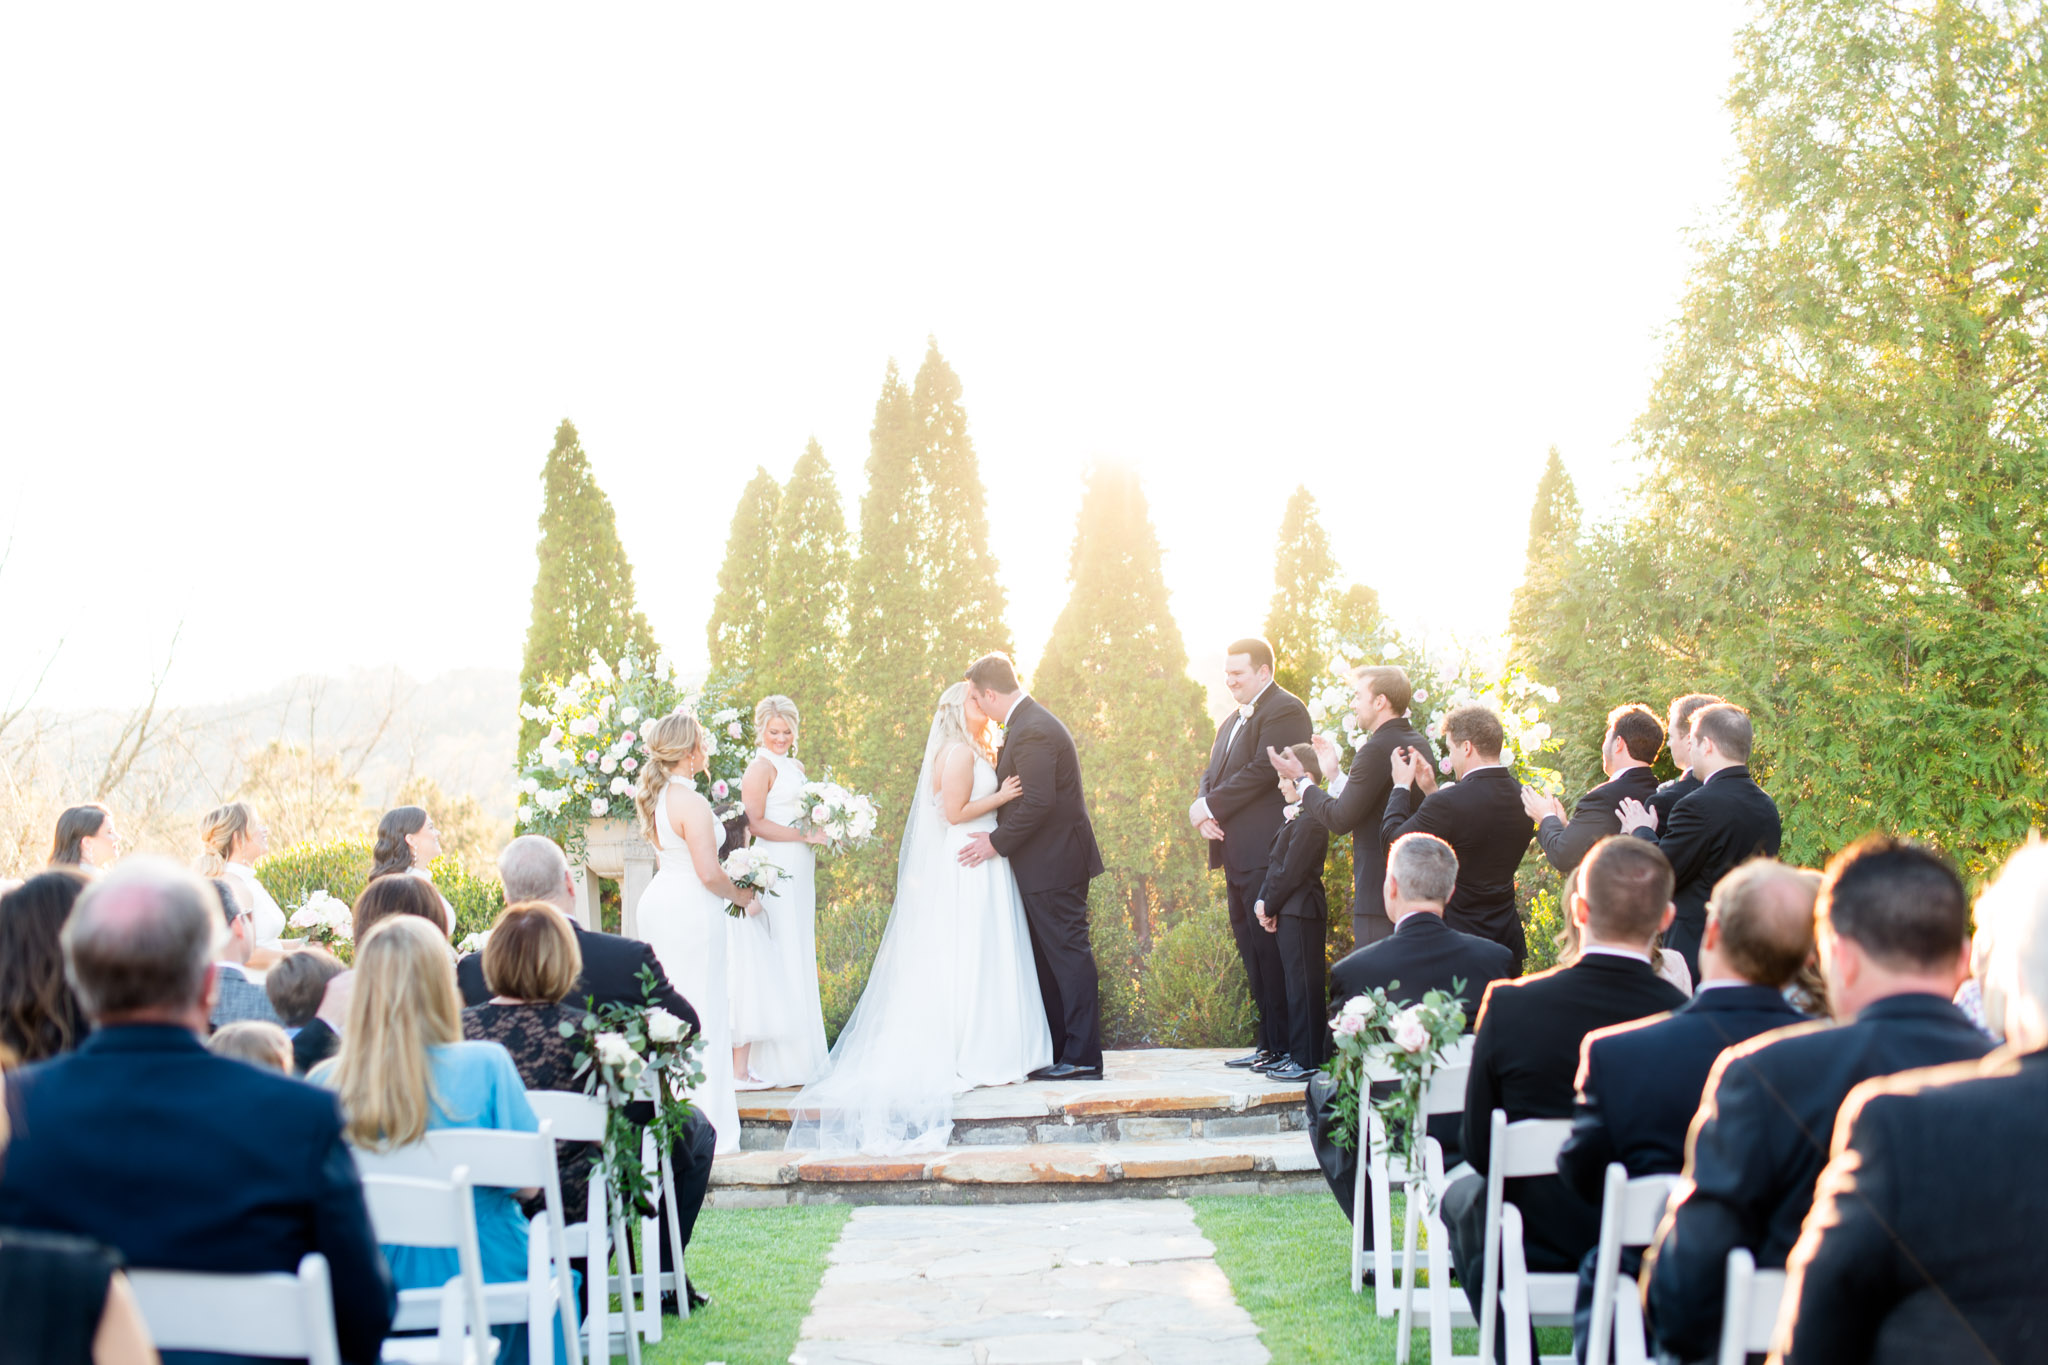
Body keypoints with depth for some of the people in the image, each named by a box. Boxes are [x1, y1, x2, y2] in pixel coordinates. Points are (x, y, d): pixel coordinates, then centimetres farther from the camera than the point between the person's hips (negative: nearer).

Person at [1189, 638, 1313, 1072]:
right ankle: (1267, 1043, 18)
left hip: (1267, 853, -10)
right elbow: (1213, 773, 19)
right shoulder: (1233, 720, 22)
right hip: (1238, 855, 10)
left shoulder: (1284, 711, -9)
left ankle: (1287, 1047, -3)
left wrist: (1210, 806, -13)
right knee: (1251, 951, 12)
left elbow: (1262, 771, -18)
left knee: (1271, 951, -8)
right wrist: (1202, 810, -2)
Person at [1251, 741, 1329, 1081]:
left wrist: (1269, 907, -10)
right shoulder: (1291, 818, 16)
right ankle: (1292, 1052, 23)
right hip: (1285, 913, 10)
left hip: (1300, 914, -10)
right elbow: (1274, 863, 14)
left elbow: (1290, 872, -19)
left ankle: (1307, 1060, -2)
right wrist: (1262, 903, 2)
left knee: (1302, 986, -6)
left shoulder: (1308, 823, -17)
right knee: (1292, 984, 15)